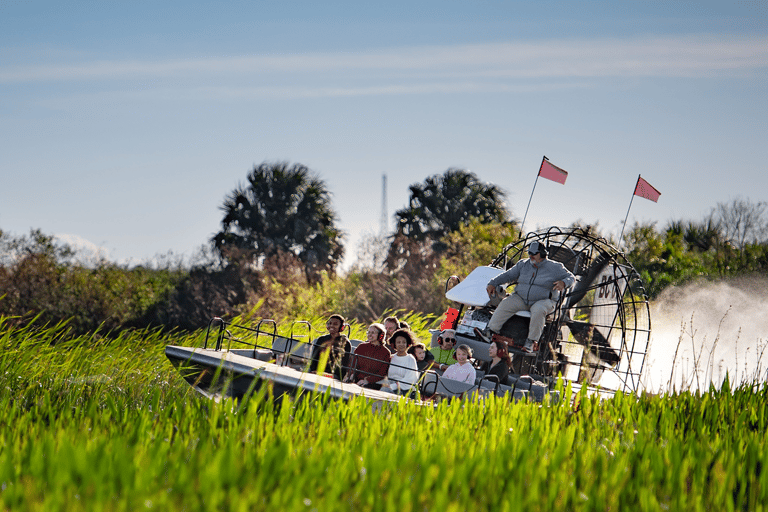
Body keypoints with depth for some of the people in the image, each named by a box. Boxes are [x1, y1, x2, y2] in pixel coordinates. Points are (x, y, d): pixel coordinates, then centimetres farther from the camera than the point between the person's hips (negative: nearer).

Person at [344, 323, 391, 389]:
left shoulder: (385, 352, 3)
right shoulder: (361, 347, 15)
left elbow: (382, 374, -2)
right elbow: (353, 364, 12)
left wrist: (367, 380, -16)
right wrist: (350, 375, -10)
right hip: (357, 380, 3)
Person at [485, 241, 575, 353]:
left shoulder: (554, 267, 0)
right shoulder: (523, 265, 11)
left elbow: (571, 278, 2)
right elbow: (508, 275, 16)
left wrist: (563, 283, -22)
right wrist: (493, 284, 4)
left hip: (543, 301, -4)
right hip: (521, 299, 4)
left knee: (538, 310, -39)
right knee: (506, 304, -24)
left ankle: (531, 341, -29)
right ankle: (490, 331, -22)